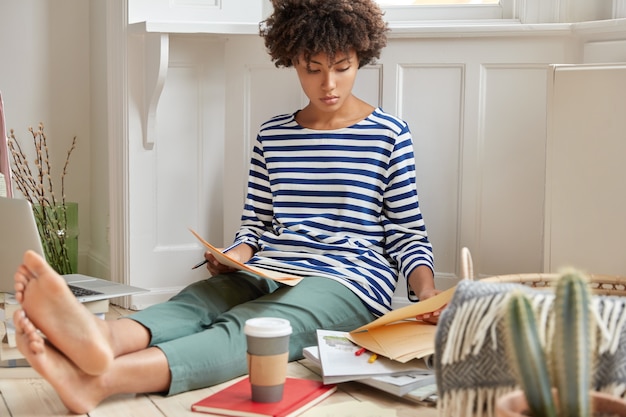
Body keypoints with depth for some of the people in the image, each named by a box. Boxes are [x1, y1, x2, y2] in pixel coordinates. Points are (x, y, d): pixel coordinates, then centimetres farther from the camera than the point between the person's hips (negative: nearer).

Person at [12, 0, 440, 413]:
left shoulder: (389, 135, 4)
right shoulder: (272, 135, 14)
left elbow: (408, 234, 5)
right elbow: (255, 223, 16)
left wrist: (426, 289, -13)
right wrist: (233, 257, -5)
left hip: (350, 281, -4)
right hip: (269, 273, 5)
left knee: (247, 326, -33)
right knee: (192, 302, -28)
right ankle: (100, 339, -61)